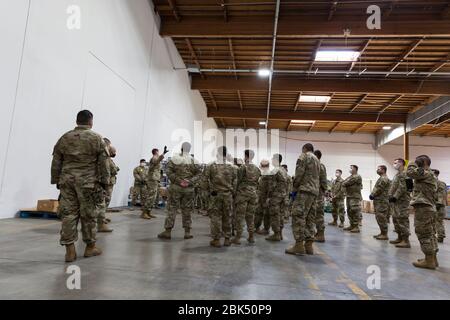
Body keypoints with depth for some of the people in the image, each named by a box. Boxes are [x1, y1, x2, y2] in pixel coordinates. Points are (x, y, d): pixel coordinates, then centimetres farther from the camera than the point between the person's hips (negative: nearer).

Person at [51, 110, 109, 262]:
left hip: (67, 180, 3)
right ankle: (90, 247, 19)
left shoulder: (64, 138, 9)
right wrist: (103, 182, 2)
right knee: (88, 214, 6)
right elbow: (103, 163, -3)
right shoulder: (97, 138, -1)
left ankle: (70, 250, 5)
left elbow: (56, 163, 10)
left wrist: (57, 181, 17)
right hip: (88, 182, -3)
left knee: (68, 213, 5)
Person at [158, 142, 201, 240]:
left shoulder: (174, 159, -4)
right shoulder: (194, 161, 4)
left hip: (176, 188, -2)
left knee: (172, 209, 4)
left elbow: (169, 172, -11)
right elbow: (199, 174, -2)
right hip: (189, 189, 2)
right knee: (187, 210, 9)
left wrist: (178, 181, -12)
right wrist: (190, 181, -9)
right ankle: (187, 232, 13)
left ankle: (168, 231, 7)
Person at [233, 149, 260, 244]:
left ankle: (238, 237, 2)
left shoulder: (243, 167, -9)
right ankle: (251, 237, 16)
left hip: (243, 192, -5)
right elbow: (257, 182, 10)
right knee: (250, 215, 13)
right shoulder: (257, 169, 10)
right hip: (254, 193, 6)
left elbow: (238, 181, -8)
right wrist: (254, 189, 16)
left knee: (240, 215, 0)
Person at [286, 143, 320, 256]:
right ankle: (308, 245, 9)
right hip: (315, 191, 9)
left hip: (305, 190, -9)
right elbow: (317, 177, 21)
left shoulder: (304, 156, 0)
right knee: (310, 218, 9)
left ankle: (299, 245, -12)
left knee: (298, 216, -10)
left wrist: (295, 187, -2)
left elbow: (299, 173, -11)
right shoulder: (317, 160, 26)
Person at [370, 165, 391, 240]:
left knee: (381, 218, -8)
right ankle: (382, 233, 20)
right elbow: (376, 189, 22)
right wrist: (372, 195, 9)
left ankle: (384, 235, -4)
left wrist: (372, 195, -6)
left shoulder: (384, 179, -13)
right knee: (379, 218, 13)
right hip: (379, 201, 10)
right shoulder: (381, 178, 20)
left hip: (382, 202, -10)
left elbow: (379, 189, -18)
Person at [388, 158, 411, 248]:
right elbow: (393, 187, 21)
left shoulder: (404, 174, -13)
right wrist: (391, 197, 11)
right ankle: (400, 238, 25)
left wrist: (395, 197, -21)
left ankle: (406, 241, -5)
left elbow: (402, 188, -22)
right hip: (397, 201, 11)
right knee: (396, 219, 15)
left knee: (402, 220, -9)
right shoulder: (398, 174, 19)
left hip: (402, 201, -11)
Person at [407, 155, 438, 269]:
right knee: (430, 234, 14)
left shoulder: (425, 173, -12)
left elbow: (410, 172, -20)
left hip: (423, 207, -11)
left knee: (424, 234, -7)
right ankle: (433, 258, 20)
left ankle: (429, 260, -3)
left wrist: (413, 163, -3)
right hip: (430, 207, 11)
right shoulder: (432, 175, 20)